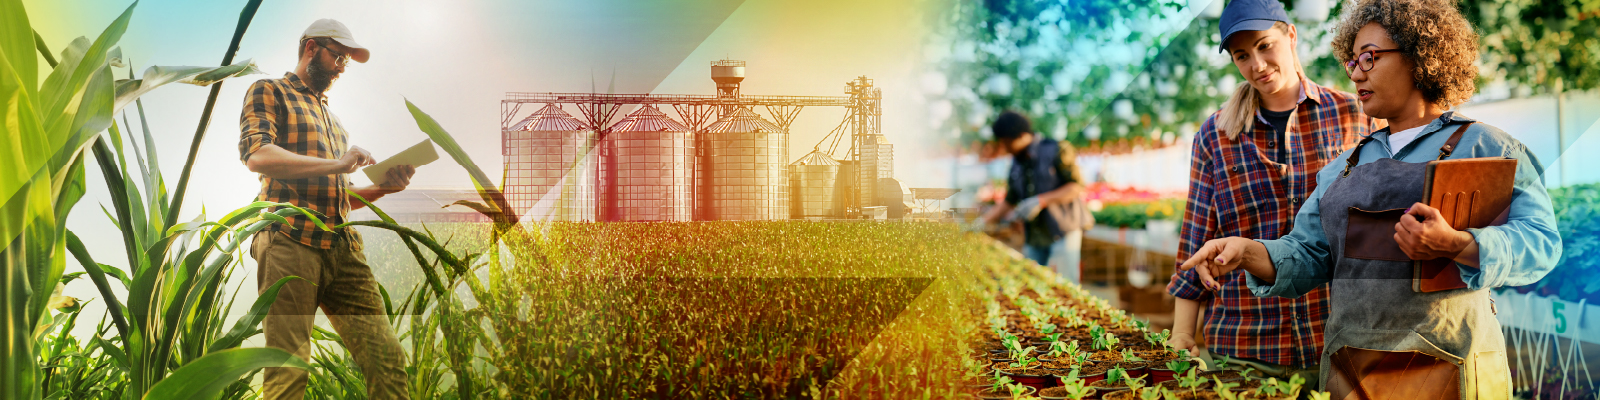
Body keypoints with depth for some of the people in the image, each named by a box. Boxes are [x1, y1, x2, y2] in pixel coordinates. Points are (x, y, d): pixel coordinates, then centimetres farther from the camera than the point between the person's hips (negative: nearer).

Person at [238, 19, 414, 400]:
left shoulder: (331, 117, 32)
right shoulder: (270, 93, 10)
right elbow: (257, 155, -11)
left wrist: (382, 187, 13)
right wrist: (336, 164, -12)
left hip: (342, 248, 7)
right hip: (290, 241, -6)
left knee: (387, 358, -6)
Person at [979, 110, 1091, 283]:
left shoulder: (1056, 151, -6)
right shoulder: (1017, 164, 12)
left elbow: (1076, 187, -10)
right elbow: (1009, 202, 17)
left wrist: (1041, 201, -19)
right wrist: (982, 222, 6)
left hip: (1064, 232, -6)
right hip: (1034, 240, 6)